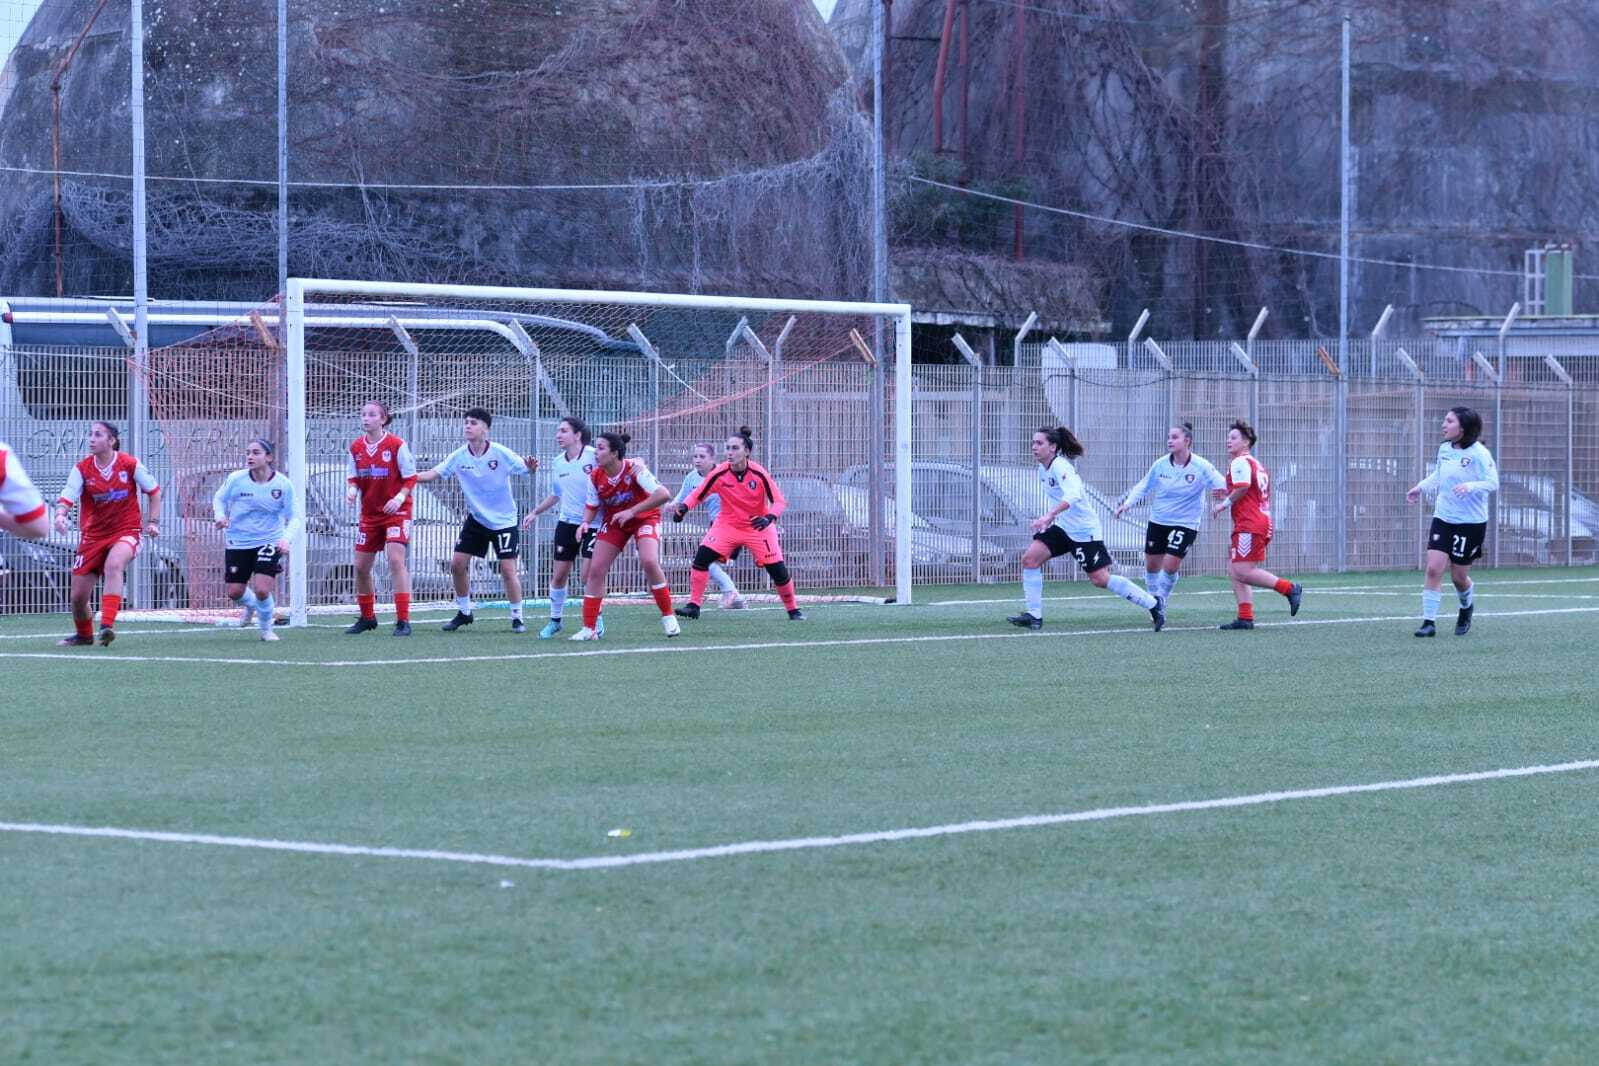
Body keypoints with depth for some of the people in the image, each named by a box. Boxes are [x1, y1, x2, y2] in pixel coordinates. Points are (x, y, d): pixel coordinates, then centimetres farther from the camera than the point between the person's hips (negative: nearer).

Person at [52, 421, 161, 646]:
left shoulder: (130, 464, -7)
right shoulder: (82, 468, -4)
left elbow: (154, 490, 7)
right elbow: (67, 497, -14)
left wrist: (153, 522, -1)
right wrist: (60, 514, -36)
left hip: (125, 531, -3)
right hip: (93, 534, 3)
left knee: (114, 564, -38)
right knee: (78, 596, 5)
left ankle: (107, 625, -40)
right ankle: (84, 634, 36)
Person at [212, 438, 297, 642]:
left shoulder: (283, 484, -11)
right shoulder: (236, 479, -9)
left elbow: (294, 517, -4)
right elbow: (219, 498, 9)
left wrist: (286, 538, -21)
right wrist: (220, 515, -12)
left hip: (268, 541, -2)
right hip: (238, 542, 2)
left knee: (262, 590, -16)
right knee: (235, 592, 5)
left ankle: (266, 629, 13)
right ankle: (252, 605, 44)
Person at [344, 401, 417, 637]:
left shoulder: (397, 445, -12)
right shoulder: (356, 447, 2)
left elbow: (411, 478, -7)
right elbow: (354, 478, 12)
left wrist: (400, 497, -22)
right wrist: (352, 490, -9)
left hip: (396, 511, -5)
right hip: (370, 513, 5)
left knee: (396, 560, -19)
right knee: (361, 566, 6)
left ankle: (403, 620, -16)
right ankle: (367, 617, 26)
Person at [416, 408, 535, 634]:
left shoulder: (501, 453, -17)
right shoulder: (459, 456, -7)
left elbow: (524, 470, -13)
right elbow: (434, 473, -9)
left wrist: (531, 468, -37)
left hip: (504, 520, -4)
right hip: (476, 519, 4)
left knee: (508, 569, -9)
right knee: (457, 564, 1)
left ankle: (517, 617, 5)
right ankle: (464, 612, 18)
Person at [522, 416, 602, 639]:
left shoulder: (593, 456, -12)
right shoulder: (557, 463, 7)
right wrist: (535, 512, 20)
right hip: (567, 522, 5)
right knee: (558, 575, 4)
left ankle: (596, 621, 7)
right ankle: (555, 620, 19)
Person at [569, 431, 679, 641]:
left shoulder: (634, 468, -26)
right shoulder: (595, 477, -13)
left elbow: (663, 494, -32)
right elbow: (592, 505, 3)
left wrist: (631, 511, -35)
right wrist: (586, 522, -20)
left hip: (644, 517, -4)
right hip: (613, 521, 4)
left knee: (649, 561, -27)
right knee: (595, 570, -6)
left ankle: (668, 617, -8)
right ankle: (588, 629, 2)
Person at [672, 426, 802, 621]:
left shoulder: (759, 473, -20)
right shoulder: (719, 473, -15)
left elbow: (779, 501, -16)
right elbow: (698, 494, -5)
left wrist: (769, 518, -36)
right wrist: (683, 507, -24)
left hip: (758, 527, -1)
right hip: (727, 524, 1)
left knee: (778, 571, -6)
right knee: (701, 558, -17)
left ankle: (793, 609, 16)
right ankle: (694, 605, -7)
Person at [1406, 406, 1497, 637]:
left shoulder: (1478, 453, -15)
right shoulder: (1444, 449, 5)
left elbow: (1493, 483, -17)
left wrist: (1470, 486, -31)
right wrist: (1421, 487, 18)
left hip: (1470, 523, -5)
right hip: (1442, 518, 5)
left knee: (1459, 576, 5)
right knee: (1433, 568, -11)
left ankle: (1466, 608, 39)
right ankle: (1429, 622, -7)